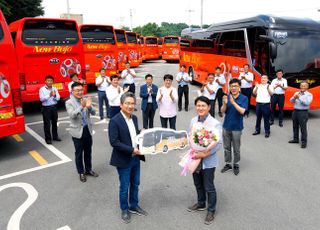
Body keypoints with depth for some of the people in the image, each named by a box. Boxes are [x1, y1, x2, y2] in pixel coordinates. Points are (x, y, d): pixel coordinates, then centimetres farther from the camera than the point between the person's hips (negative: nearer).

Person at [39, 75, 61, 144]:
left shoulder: (55, 89, 6)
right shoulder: (42, 89, -5)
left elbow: (58, 98, 1)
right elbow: (41, 99, -15)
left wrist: (55, 95, -20)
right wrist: (49, 95, -26)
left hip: (54, 107, 4)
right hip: (46, 108, -4)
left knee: (54, 122, 13)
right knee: (47, 124, 0)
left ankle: (55, 136, 27)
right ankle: (48, 138, 9)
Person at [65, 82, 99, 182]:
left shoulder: (86, 100, 0)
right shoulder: (69, 103, -10)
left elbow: (93, 113, -6)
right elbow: (72, 115, -25)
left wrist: (89, 106, -27)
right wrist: (81, 107, -38)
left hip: (87, 129, 4)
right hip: (78, 131, -4)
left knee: (88, 151, 16)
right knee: (79, 153, 9)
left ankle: (88, 170, 34)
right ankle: (81, 173, 25)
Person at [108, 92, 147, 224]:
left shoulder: (134, 118, 4)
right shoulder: (115, 121, -18)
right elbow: (114, 142, -22)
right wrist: (132, 150, -24)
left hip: (136, 157, 7)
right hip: (124, 159, -6)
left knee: (135, 184, 20)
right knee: (124, 186, 10)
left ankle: (133, 206, 39)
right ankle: (124, 210, 31)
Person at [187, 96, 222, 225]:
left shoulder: (215, 124, -19)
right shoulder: (193, 121, -1)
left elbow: (219, 143, -19)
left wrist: (205, 154, -24)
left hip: (208, 161, -5)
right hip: (195, 158, 6)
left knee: (209, 187, 8)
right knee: (198, 184, 23)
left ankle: (211, 211, 30)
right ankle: (201, 204, 46)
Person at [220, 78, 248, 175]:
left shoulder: (244, 98, -8)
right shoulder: (227, 97, 0)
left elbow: (242, 111, -20)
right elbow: (222, 111, -4)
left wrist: (233, 102, -29)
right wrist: (225, 103, -24)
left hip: (237, 127, -3)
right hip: (226, 126, 3)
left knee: (236, 149, 8)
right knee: (227, 147, 13)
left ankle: (236, 165, 25)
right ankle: (228, 164, 28)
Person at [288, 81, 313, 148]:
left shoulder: (309, 95, -4)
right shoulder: (296, 93, 12)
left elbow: (307, 103, -19)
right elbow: (291, 101, 5)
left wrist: (299, 98, -23)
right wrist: (294, 97, -15)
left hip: (303, 112, -6)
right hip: (295, 111, 6)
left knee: (303, 128, -3)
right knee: (295, 126, 14)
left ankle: (304, 142, 6)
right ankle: (295, 139, 28)